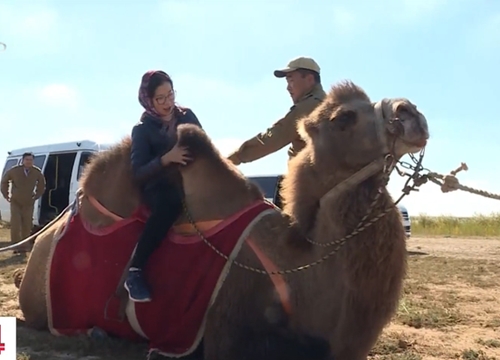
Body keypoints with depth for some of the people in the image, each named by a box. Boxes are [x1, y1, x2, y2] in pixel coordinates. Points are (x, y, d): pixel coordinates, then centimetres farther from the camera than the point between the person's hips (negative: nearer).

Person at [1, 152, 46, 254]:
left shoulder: (37, 172, -8)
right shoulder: (14, 170, -12)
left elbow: (41, 183, 12)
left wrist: (37, 196, 7)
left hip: (28, 203, 2)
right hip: (15, 202, -2)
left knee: (27, 226, 3)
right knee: (15, 225, -10)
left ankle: (23, 246, 14)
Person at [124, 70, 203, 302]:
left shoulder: (187, 115, 11)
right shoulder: (142, 129, 0)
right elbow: (139, 172, -9)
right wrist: (166, 158, -25)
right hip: (159, 187, -5)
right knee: (171, 202, -38)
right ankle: (134, 273, -36)